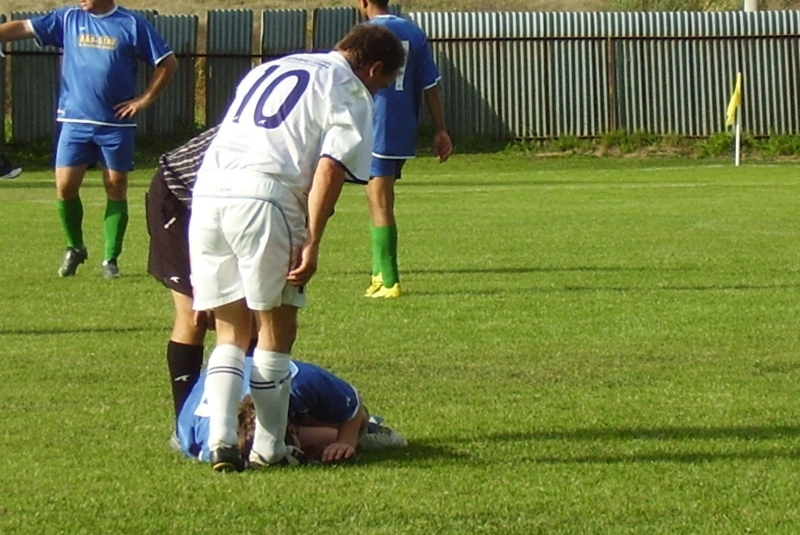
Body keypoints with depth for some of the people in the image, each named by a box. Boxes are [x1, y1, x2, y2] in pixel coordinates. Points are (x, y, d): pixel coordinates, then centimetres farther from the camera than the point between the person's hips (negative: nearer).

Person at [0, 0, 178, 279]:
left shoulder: (132, 24, -2)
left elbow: (168, 63, 1)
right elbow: (23, 28, 0)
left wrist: (145, 99, -3)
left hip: (116, 123, -2)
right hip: (74, 121, 2)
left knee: (116, 190, 3)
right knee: (65, 186, -4)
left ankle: (110, 259, 13)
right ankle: (75, 248, 18)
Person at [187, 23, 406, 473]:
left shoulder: (269, 70, 29)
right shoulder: (351, 94, 7)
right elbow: (329, 170, -6)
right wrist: (312, 242, -8)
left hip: (207, 192, 6)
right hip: (262, 198, -6)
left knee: (231, 332, 12)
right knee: (277, 330, 7)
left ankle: (221, 438, -2)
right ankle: (269, 448, 10)